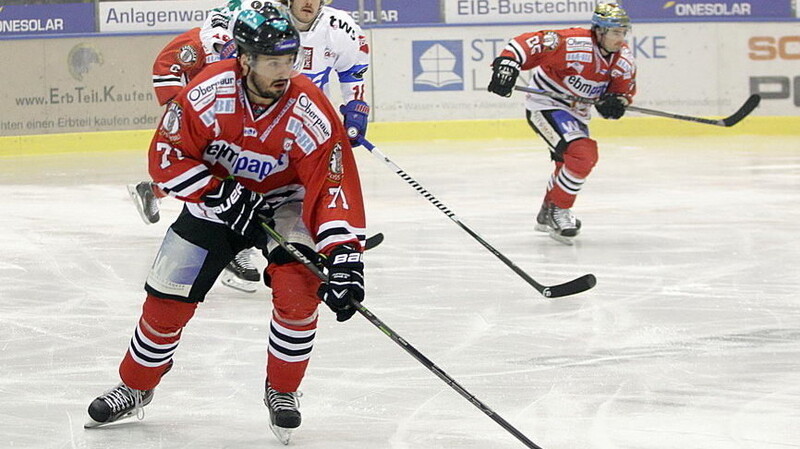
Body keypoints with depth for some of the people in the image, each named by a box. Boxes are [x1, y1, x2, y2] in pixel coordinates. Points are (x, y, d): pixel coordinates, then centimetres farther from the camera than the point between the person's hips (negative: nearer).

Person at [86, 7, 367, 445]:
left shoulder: (310, 112, -27)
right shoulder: (209, 92, -26)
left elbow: (334, 186, -30)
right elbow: (166, 157, -19)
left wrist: (344, 254, -40)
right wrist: (220, 194, -29)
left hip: (282, 202, -1)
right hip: (215, 198, 1)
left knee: (299, 285, -25)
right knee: (167, 297, 0)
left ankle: (281, 390, -3)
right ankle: (135, 387, 27)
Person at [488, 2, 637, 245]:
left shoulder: (624, 60, -7)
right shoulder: (572, 44, -30)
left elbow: (624, 91, 4)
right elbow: (529, 43, -30)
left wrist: (615, 102, -19)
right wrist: (507, 64, -44)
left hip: (576, 113, 9)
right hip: (546, 105, -9)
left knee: (570, 163, 23)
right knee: (581, 156, -23)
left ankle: (547, 215, 45)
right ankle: (559, 211, -6)